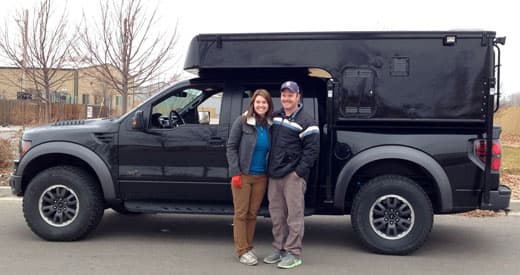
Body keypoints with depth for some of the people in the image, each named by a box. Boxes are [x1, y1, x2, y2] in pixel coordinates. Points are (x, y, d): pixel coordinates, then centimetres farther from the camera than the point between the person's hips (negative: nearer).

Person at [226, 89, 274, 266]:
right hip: (243, 175, -3)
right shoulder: (243, 121, -7)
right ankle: (242, 251, 9)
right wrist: (235, 173, -12)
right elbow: (231, 147, -6)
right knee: (241, 213, 1)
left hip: (261, 177, 3)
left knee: (252, 214, 11)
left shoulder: (271, 124, 3)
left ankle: (248, 247, 22)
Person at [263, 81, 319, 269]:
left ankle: (294, 253, 6)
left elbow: (312, 150, -10)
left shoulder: (306, 122, -7)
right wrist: (269, 168, 15)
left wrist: (299, 171, -14)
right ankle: (279, 249, 24)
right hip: (274, 175, 7)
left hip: (293, 176, -7)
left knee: (294, 215, -3)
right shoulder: (275, 117, 13)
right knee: (276, 215, 12)